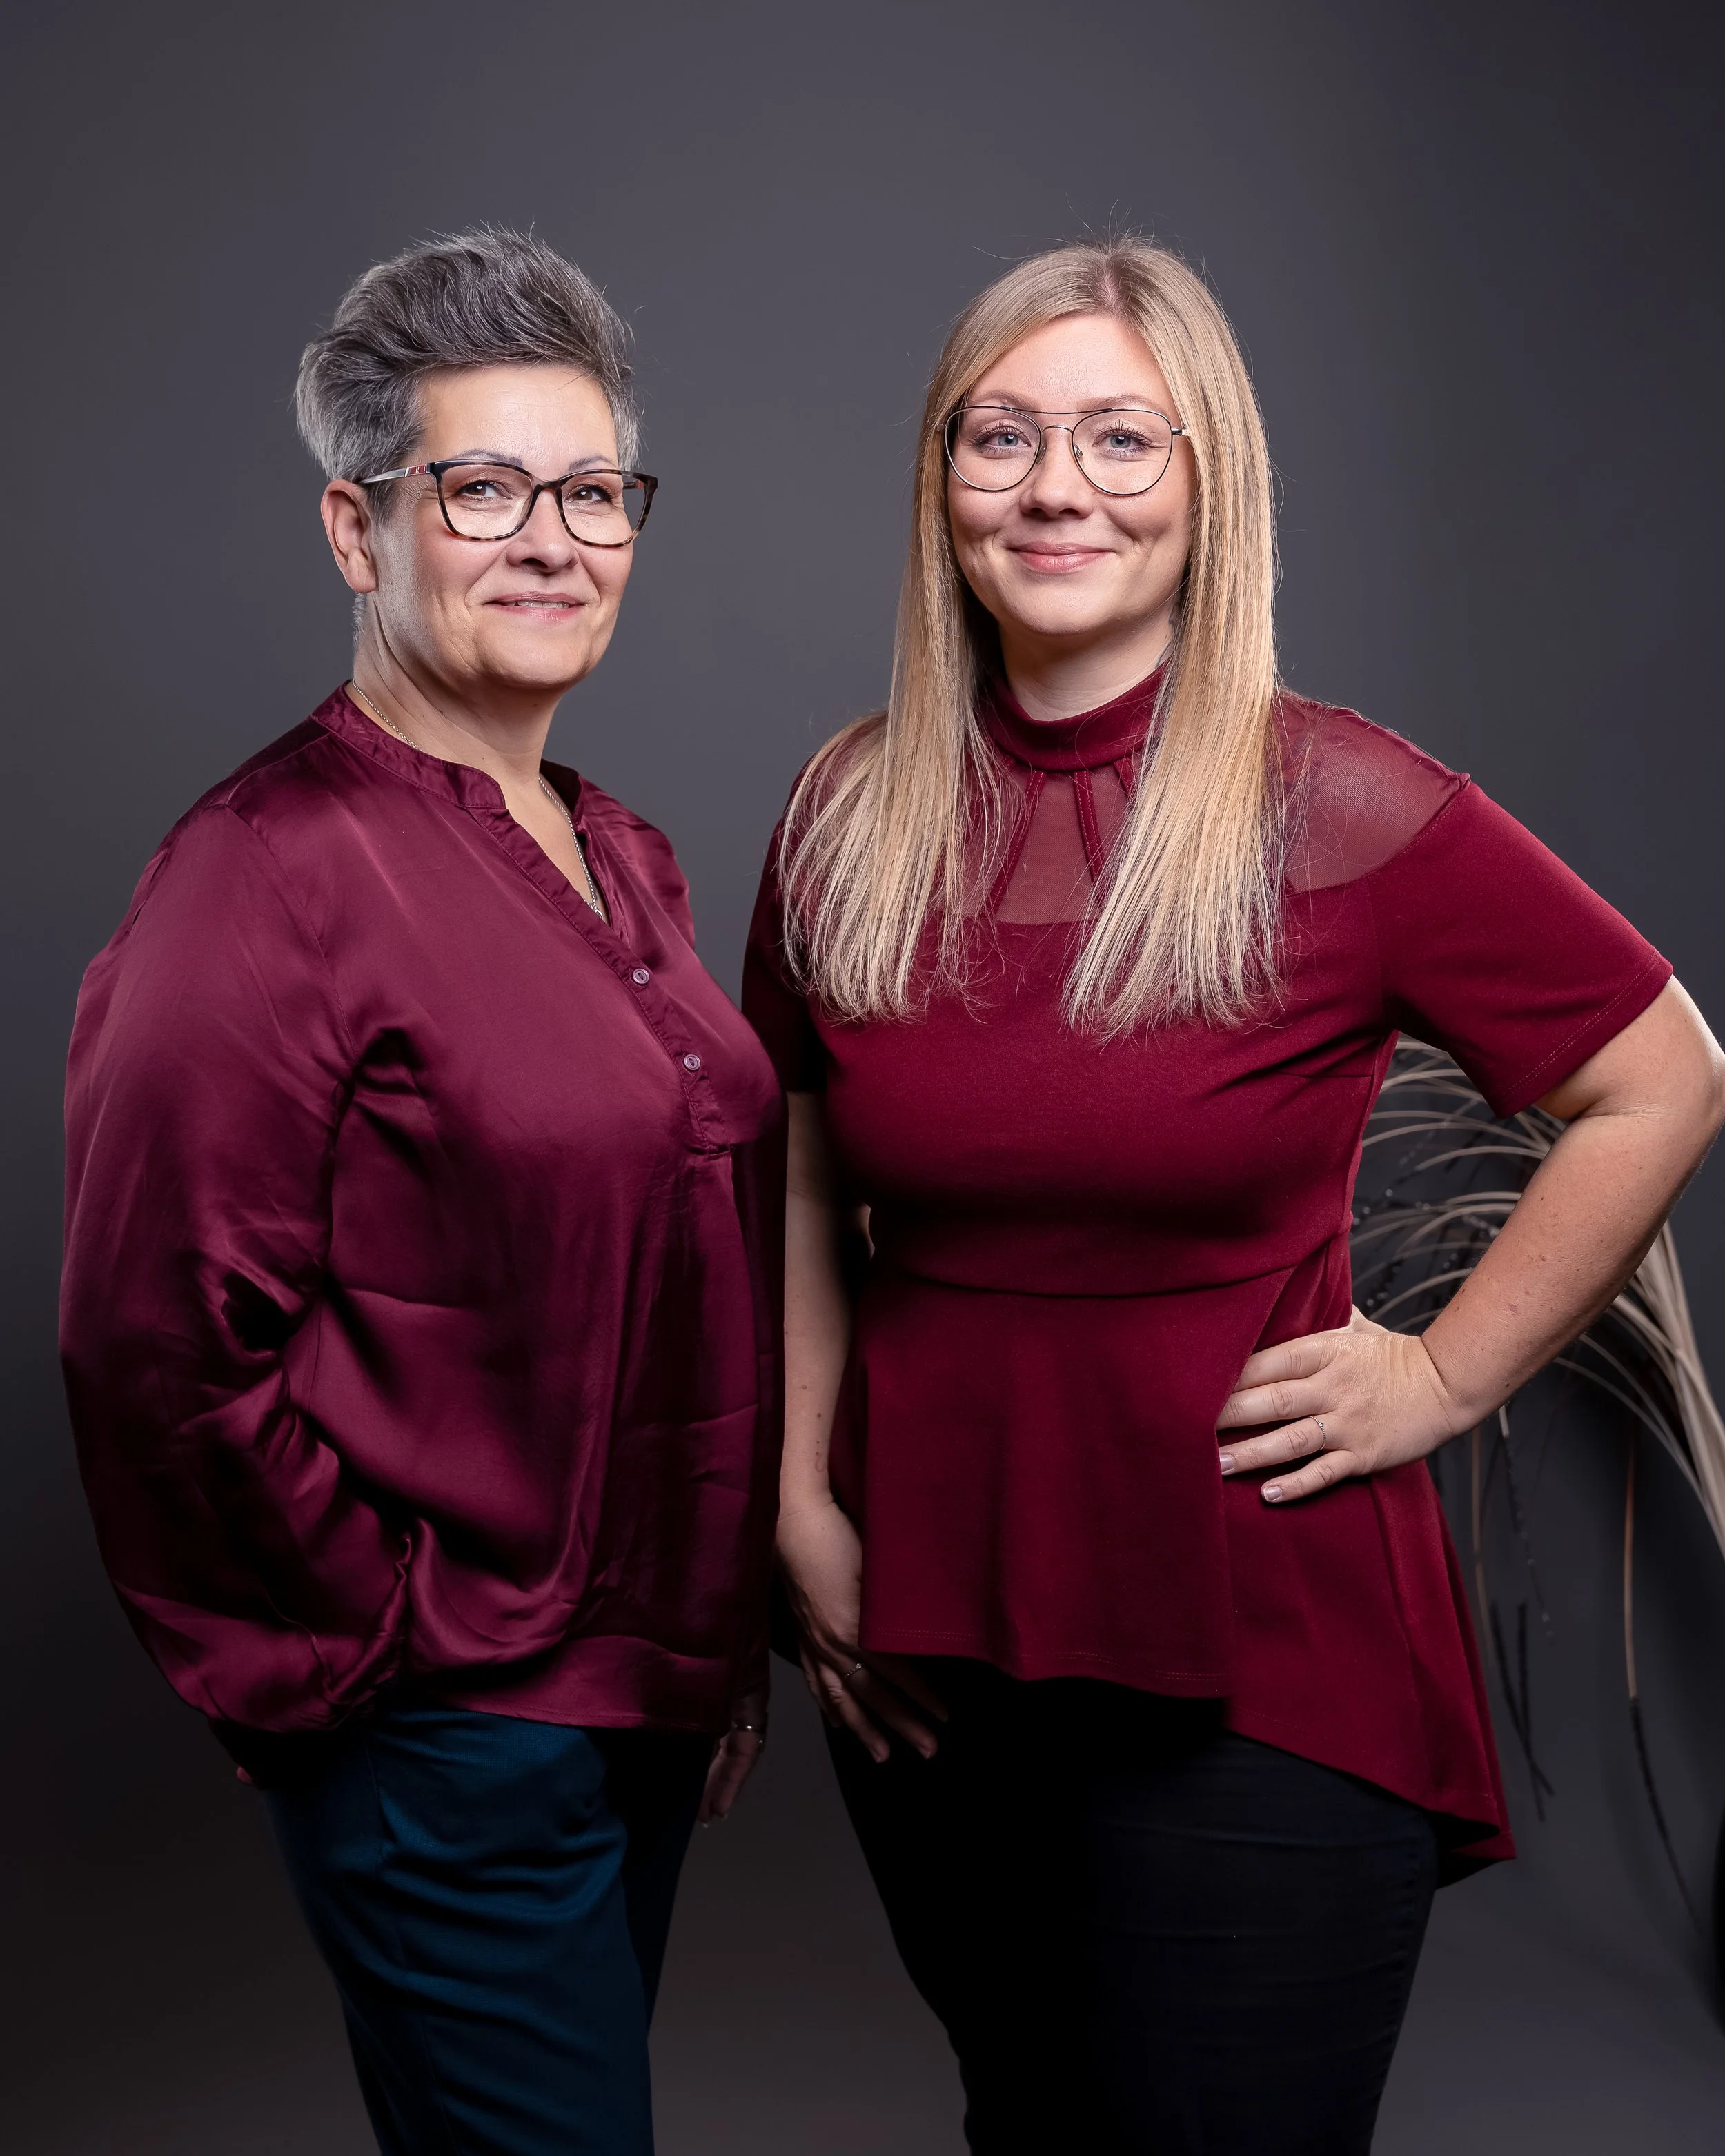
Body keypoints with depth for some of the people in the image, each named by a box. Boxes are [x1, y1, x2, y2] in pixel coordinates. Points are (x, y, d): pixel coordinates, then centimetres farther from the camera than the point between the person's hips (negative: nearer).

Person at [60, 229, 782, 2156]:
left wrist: (722, 1635, 15)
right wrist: (390, 1645, -12)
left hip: (644, 1697, 8)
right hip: (448, 1738, -8)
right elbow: (162, 1345, -21)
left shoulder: (625, 862, 9)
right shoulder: (274, 875, -18)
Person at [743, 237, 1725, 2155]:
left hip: (1261, 1662, -4)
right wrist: (802, 1503, 2)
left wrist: (1448, 1371, -6)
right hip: (921, 1633, 4)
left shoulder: (1342, 809, -12)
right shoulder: (851, 817, 0)